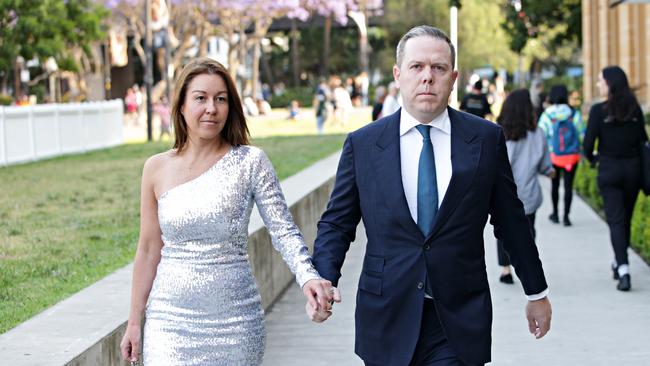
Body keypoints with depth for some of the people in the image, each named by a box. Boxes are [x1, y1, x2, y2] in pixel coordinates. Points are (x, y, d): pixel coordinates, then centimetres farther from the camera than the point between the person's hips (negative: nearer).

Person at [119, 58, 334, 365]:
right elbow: (148, 250, 8)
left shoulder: (250, 162, -4)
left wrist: (307, 276, -27)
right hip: (171, 319, 1)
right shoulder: (157, 168, 3)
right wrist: (134, 322, 10)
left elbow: (283, 231, -8)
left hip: (234, 319, -1)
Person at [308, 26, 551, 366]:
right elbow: (336, 224, 6)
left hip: (458, 325, -1)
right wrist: (323, 280, -12)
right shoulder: (362, 144, 2)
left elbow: (511, 221, 9)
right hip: (387, 321, 1)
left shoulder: (486, 139, 2)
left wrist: (536, 293, 16)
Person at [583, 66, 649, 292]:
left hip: (609, 171, -3)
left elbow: (588, 142, -10)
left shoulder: (599, 110, -11)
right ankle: (619, 264, 29)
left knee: (616, 221, -2)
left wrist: (591, 158, 10)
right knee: (626, 219, 17)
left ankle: (623, 270, -15)